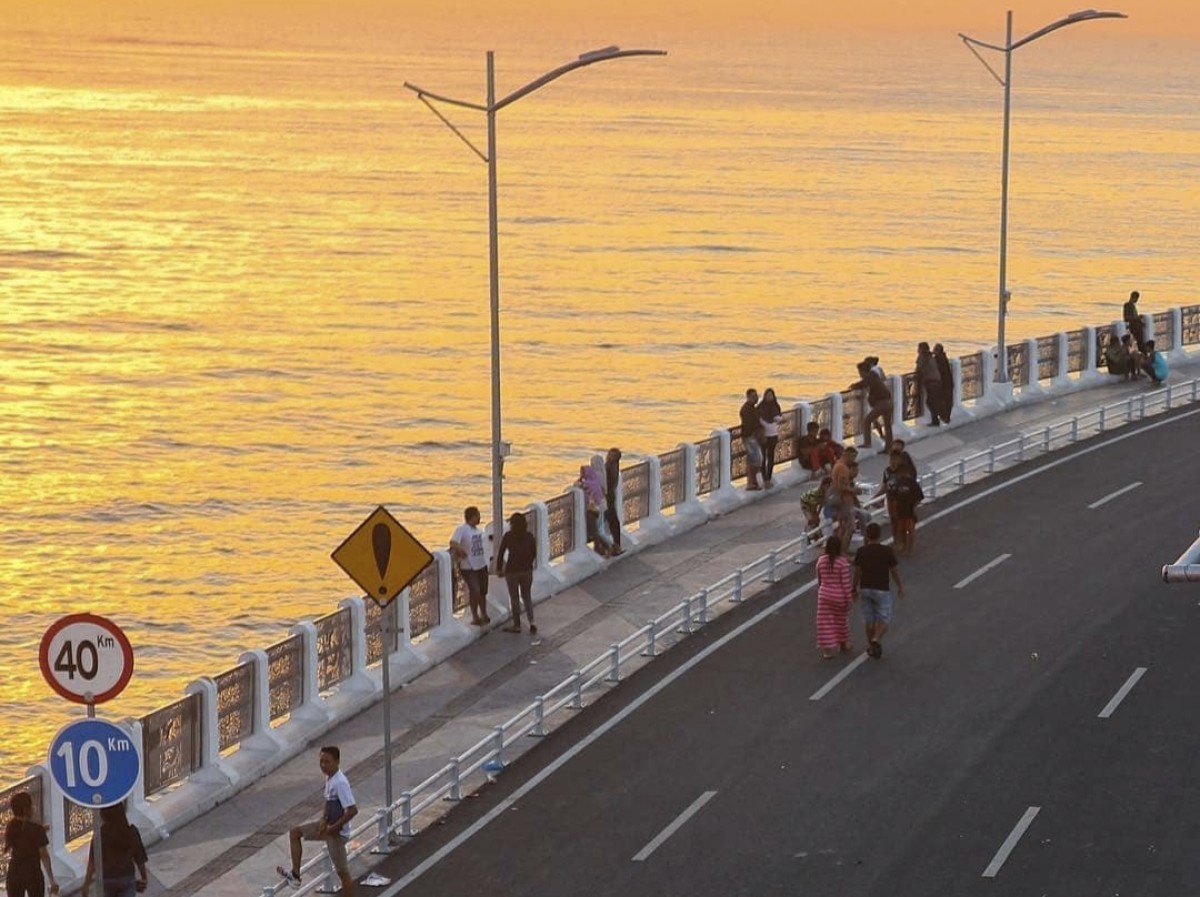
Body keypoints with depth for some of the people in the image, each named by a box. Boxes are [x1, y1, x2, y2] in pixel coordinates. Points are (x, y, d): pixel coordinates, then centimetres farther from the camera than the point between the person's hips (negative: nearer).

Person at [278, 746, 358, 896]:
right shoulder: (329, 779, 2)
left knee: (342, 871, 0)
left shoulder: (340, 783, -26)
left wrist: (334, 828, -22)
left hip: (337, 831, -10)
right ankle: (295, 874, 17)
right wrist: (323, 819, -4)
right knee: (295, 832, 16)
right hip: (328, 826, 10)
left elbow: (353, 810, -30)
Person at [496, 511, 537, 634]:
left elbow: (501, 554, -8)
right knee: (527, 597, 14)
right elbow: (534, 554, 7)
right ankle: (531, 621, -1)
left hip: (512, 570, -3)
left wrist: (499, 569, 2)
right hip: (527, 570, 3)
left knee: (514, 598, 9)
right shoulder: (530, 536, -1)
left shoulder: (508, 536, -10)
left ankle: (517, 624, 14)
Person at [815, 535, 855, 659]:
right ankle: (844, 645, 36)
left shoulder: (821, 561, -5)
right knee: (841, 621, 18)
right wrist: (849, 599, -6)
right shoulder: (843, 562, -16)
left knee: (825, 623, 6)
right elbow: (846, 583, -14)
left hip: (824, 596, 2)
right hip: (839, 596, -2)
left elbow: (819, 580, 6)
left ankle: (827, 650, 3)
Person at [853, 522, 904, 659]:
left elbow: (857, 572, -1)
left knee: (869, 619, 14)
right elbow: (895, 571, -4)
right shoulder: (887, 551, -11)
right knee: (884, 619, 7)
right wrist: (900, 586, 9)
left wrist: (855, 588, 13)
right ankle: (876, 639, -17)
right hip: (882, 590, -3)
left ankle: (871, 646, 21)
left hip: (865, 589, 3)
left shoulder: (861, 552, -6)